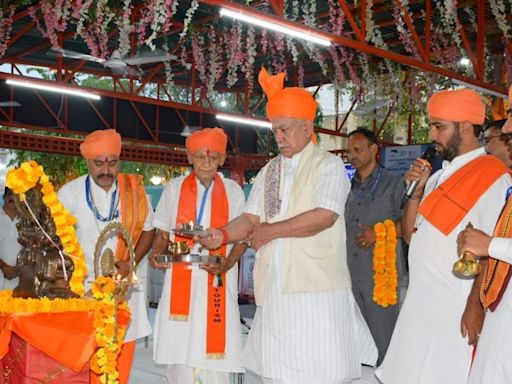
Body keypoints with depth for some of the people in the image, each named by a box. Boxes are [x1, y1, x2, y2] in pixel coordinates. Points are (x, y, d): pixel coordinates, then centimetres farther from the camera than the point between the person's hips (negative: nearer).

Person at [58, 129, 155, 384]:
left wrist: (131, 263, -3)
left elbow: (148, 229, 10)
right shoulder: (70, 193, -4)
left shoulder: (134, 190, 0)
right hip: (82, 287, -2)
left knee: (123, 353, 5)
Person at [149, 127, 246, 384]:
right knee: (179, 352, -2)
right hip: (180, 280, 1)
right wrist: (157, 254, -7)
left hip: (217, 283, 0)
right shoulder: (174, 189, 9)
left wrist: (227, 264, -9)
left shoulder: (233, 191, 7)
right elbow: (163, 235, 14)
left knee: (215, 353, -6)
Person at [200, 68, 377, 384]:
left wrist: (269, 231, -11)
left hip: (317, 289, -6)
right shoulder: (270, 171, 16)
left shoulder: (328, 165, -2)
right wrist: (222, 234, -9)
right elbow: (252, 218, 12)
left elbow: (324, 216, -17)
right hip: (277, 287, 6)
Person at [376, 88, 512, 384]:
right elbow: (411, 235, 16)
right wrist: (416, 191, 2)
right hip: (419, 304, 8)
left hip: (456, 312, -8)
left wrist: (476, 306, -19)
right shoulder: (441, 175, 16)